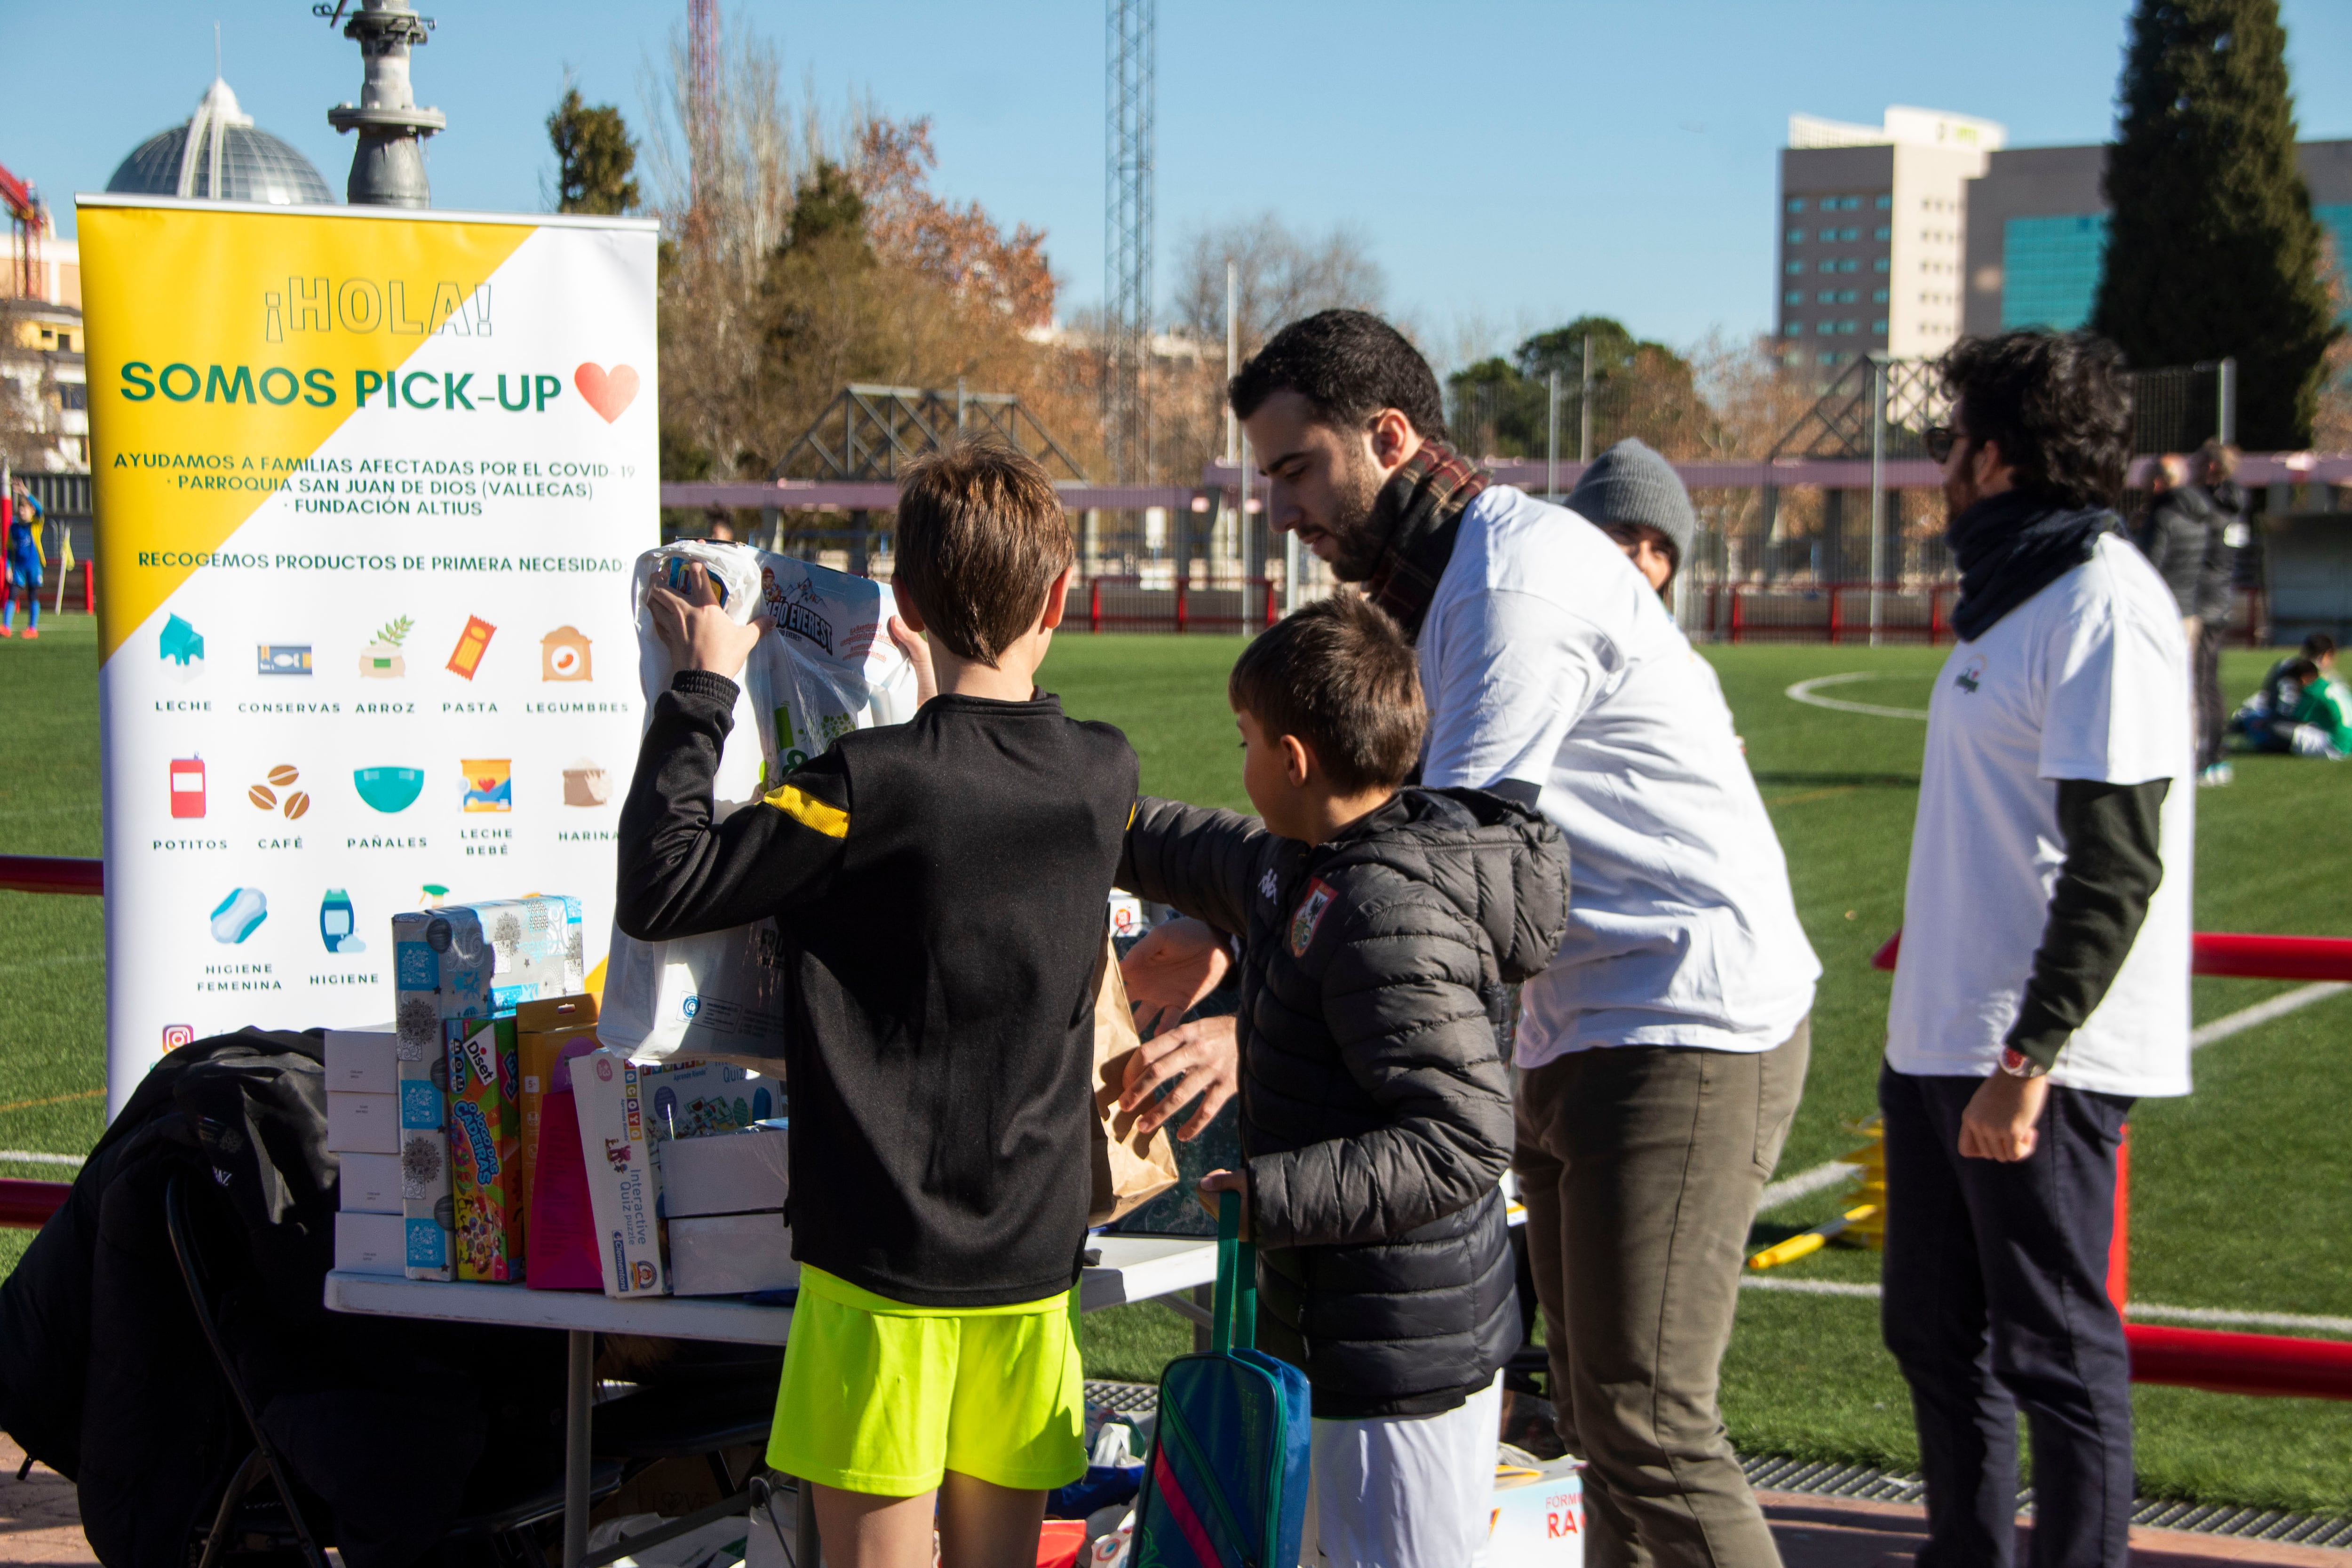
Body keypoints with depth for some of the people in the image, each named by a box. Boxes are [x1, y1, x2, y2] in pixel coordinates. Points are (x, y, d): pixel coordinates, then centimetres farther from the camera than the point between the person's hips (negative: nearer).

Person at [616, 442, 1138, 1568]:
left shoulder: (873, 780, -16)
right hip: (1034, 1259, 5)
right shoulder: (1105, 777, 1)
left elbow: (659, 892, -13)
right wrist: (945, 682, 33)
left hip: (883, 1261, -5)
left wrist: (701, 691, -5)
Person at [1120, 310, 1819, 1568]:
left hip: (1686, 1032, -10)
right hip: (1570, 1040, 10)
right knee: (1595, 1418, 11)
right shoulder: (1426, 594, 17)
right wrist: (1224, 933, 3)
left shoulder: (1522, 570, -16)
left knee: (1646, 1427, -12)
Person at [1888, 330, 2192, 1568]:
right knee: (1935, 1333, 16)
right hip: (1940, 1041, 10)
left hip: (2037, 1059, -10)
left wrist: (2028, 1060, -24)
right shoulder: (2010, 591, 16)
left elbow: (2116, 866, -21)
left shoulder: (2104, 602, -15)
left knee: (2056, 1349, -3)